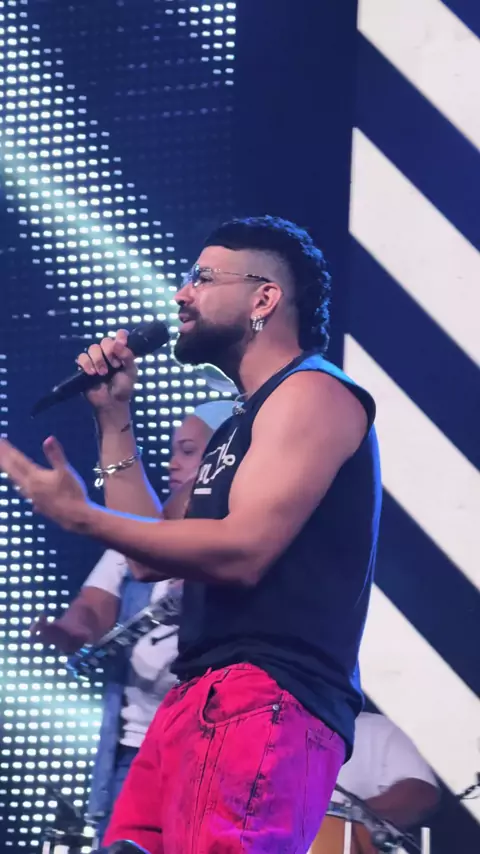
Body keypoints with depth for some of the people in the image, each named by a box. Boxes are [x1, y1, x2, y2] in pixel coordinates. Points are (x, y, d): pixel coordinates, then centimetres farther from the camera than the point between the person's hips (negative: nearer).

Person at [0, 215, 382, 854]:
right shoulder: (245, 423, 26)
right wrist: (115, 419, 21)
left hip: (265, 701, -10)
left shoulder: (311, 394, -5)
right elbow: (153, 556, 23)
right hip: (202, 699, 10)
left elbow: (241, 552, -17)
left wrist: (81, 515, -11)